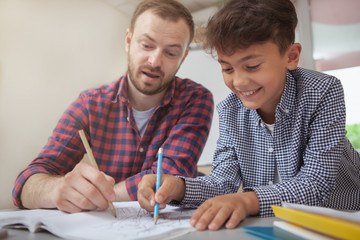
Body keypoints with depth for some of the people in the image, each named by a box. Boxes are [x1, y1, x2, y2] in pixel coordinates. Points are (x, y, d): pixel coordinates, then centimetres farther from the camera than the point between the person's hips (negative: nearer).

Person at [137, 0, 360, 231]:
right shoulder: (230, 110, -7)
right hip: (266, 224, 3)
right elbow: (224, 181, -11)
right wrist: (178, 187, -30)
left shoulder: (323, 92, -18)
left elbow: (315, 184, -24)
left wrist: (248, 200, -39)